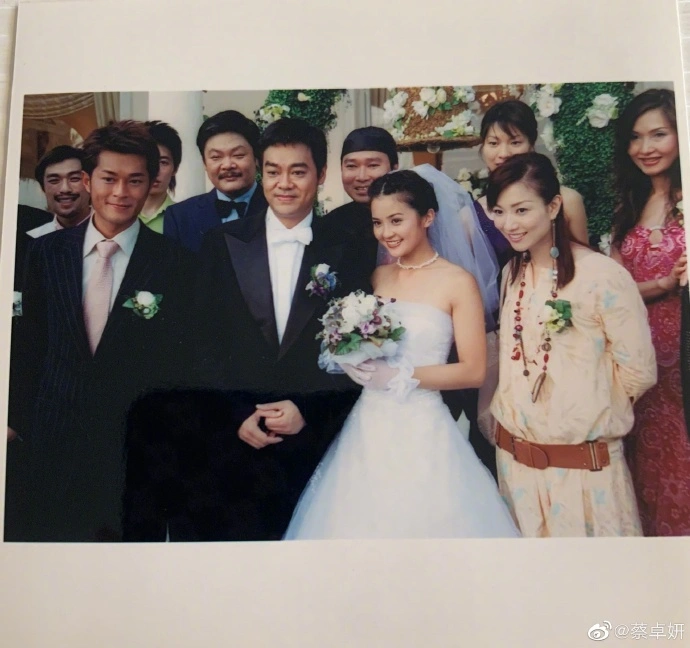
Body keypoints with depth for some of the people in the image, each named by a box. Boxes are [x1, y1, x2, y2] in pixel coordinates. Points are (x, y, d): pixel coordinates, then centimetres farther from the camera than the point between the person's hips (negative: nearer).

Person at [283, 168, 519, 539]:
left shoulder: (458, 282, -6)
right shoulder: (376, 277, 8)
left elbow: (474, 371, -9)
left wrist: (400, 377, -15)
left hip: (422, 431, -4)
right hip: (367, 429, 4)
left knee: (423, 519, 4)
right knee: (361, 520, 10)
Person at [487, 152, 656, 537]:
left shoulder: (603, 276, -16)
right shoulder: (511, 274, 4)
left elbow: (639, 372, -12)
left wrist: (588, 413, -1)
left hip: (583, 464, -5)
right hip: (513, 459, 6)